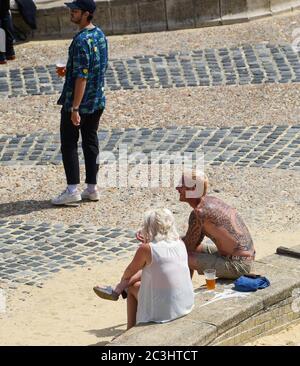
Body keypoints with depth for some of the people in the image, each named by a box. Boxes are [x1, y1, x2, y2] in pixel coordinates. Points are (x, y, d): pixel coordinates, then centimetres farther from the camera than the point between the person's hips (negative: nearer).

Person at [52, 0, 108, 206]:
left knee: (69, 144, 1)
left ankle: (73, 190, 0)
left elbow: (82, 77, -25)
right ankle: (92, 188, 16)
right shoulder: (100, 35, 7)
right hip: (97, 102, 8)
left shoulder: (81, 41, -22)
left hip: (78, 103, -8)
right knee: (91, 143, 13)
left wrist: (75, 108, -24)